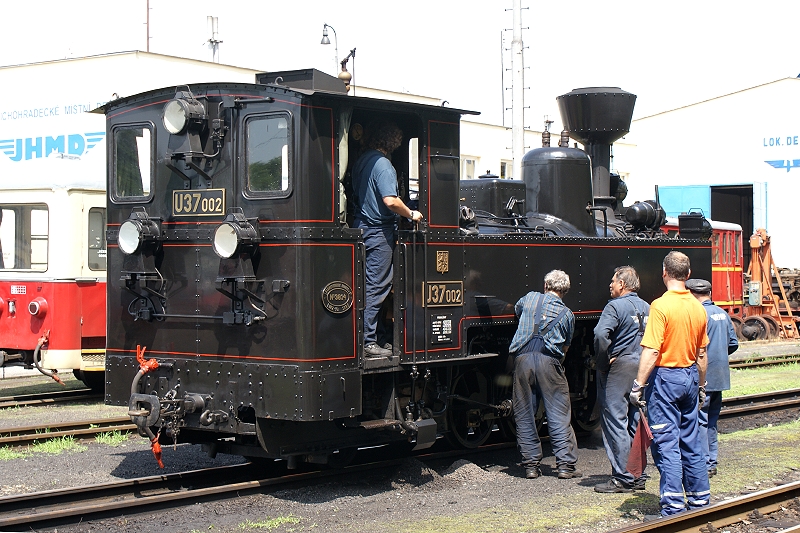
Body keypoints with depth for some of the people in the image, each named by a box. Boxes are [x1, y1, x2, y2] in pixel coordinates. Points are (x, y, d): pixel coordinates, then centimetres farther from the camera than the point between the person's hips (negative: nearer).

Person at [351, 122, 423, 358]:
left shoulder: (361, 160, 11)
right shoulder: (383, 165, -16)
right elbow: (390, 201, -25)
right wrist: (411, 214, -10)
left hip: (361, 226, 9)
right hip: (378, 230, -9)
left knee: (367, 284, 15)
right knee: (376, 287, -5)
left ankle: (366, 337, 19)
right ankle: (368, 342, -4)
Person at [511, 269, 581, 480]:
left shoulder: (530, 298, 15)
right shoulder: (567, 314, 12)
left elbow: (517, 310, 37)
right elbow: (565, 346, 16)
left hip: (523, 358, 2)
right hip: (549, 361, -1)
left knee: (524, 415, 8)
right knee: (559, 415, 2)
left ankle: (531, 465, 9)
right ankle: (565, 464, 1)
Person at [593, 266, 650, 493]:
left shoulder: (615, 306, -11)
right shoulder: (647, 308, 12)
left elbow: (601, 334, -26)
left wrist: (603, 362, -14)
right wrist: (644, 360, 13)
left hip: (618, 368, -8)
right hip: (641, 370, 8)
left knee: (615, 422, -3)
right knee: (636, 423, 13)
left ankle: (622, 478, -4)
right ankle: (637, 476, 17)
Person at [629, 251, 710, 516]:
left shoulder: (661, 305, -15)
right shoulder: (698, 307, 6)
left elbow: (651, 351, -20)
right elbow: (702, 353, 14)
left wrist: (639, 385, -16)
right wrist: (700, 386, 24)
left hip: (666, 377, -7)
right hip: (690, 376, 7)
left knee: (666, 443, -4)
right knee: (691, 440, 15)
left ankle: (673, 507, -4)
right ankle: (700, 500, 21)